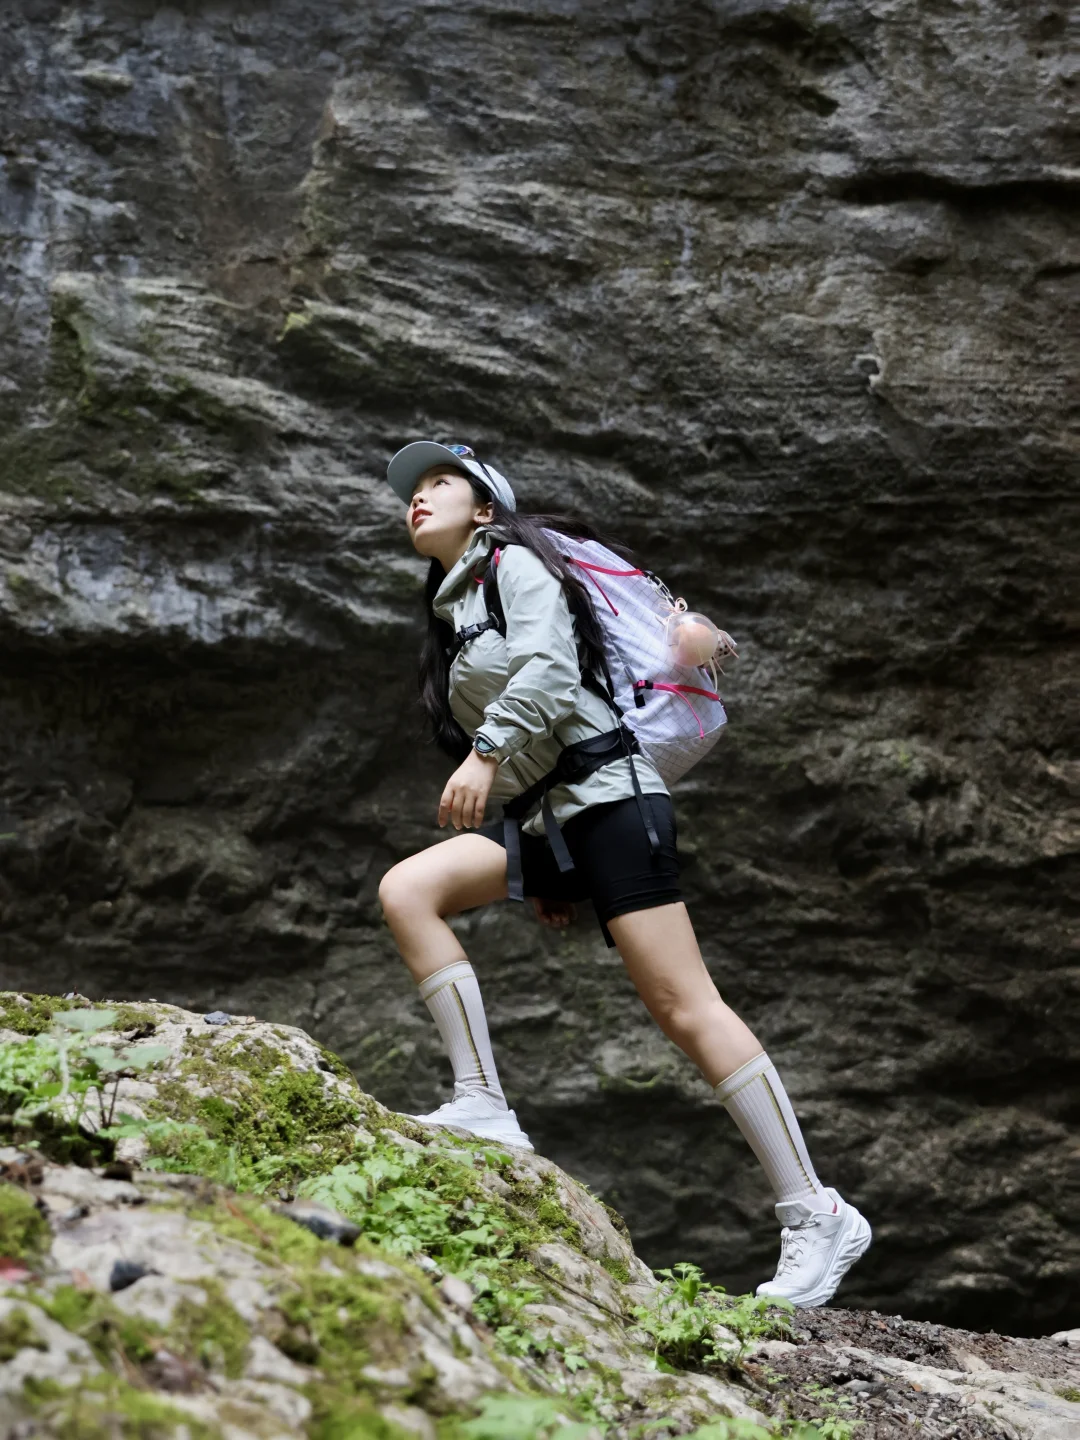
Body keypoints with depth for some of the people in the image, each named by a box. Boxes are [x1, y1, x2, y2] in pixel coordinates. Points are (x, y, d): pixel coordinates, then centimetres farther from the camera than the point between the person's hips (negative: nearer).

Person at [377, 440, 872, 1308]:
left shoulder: (515, 561, 2)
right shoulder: (454, 616, 24)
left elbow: (549, 667, -17)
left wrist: (486, 748, -29)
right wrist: (542, 872, 20)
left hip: (605, 793, -8)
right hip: (542, 815, 8)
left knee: (684, 1007, -13)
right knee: (407, 892, -12)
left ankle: (817, 1217, -11)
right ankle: (484, 1109, -15)